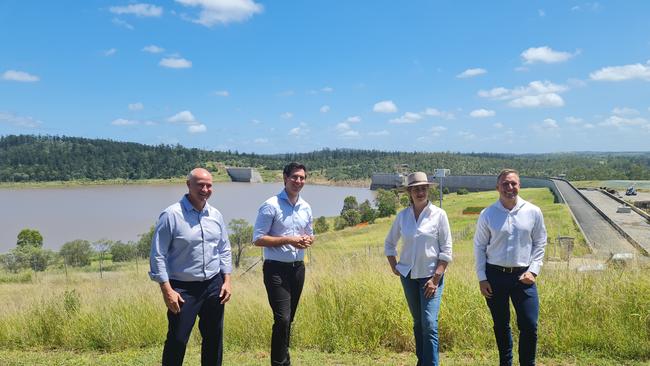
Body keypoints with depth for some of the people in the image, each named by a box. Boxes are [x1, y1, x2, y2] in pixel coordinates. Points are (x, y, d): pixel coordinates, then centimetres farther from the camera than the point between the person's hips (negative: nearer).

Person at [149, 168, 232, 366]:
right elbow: (158, 255, -11)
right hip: (183, 289, -5)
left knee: (214, 338, 15)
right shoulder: (171, 215, -12)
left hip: (214, 286, 5)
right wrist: (167, 290, -15)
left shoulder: (216, 215, 5)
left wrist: (227, 280, 5)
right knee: (177, 340, 1)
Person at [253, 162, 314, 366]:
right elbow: (258, 239, -11)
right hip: (276, 269, -6)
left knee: (289, 319, 14)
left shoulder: (306, 208, 10)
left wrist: (307, 240, -2)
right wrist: (288, 240, -19)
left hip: (298, 267, 6)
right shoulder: (271, 206, -9)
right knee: (282, 318, -13)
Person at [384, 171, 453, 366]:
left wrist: (436, 278, -12)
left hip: (431, 275, -3)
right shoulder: (402, 215, 1)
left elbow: (446, 250, -7)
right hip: (408, 276, 4)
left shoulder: (439, 214, -7)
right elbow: (389, 243, 15)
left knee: (429, 324, -12)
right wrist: (394, 267, 6)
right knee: (417, 322, 14)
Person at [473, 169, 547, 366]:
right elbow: (479, 246, 3)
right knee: (501, 326, 13)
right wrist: (482, 278, -1)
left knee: (529, 326, -3)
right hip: (495, 275, 0)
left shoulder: (533, 212, 0)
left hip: (523, 276, 0)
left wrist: (533, 271, -4)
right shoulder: (487, 214, -2)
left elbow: (540, 243, 7)